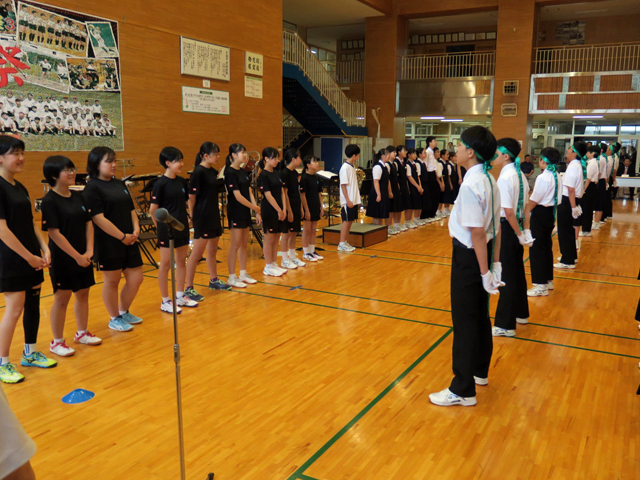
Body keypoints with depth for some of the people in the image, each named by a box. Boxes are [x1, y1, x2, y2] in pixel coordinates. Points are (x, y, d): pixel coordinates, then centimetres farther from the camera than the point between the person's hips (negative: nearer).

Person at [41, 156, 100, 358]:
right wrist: (76, 256, -17)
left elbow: (88, 224, 7)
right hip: (63, 259, -6)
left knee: (83, 294, 15)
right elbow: (54, 233, -17)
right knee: (62, 298, 2)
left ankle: (82, 333, 31)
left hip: (83, 257, 6)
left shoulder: (78, 197, 6)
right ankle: (57, 342, 16)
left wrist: (89, 250, -6)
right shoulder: (49, 201, -14)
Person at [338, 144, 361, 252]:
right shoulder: (345, 168, -14)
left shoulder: (352, 166, 12)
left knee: (350, 220, 11)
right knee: (346, 221, -4)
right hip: (347, 201, -8)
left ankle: (345, 242, 18)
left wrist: (356, 199, 14)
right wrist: (348, 200, -20)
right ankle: (342, 244, 3)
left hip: (354, 200, 9)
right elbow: (343, 185, -17)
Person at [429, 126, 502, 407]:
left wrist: (484, 271, -20)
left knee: (465, 321, 0)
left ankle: (462, 391, 12)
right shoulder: (490, 181, 6)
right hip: (484, 251, 9)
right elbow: (495, 227, 8)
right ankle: (479, 372, 39)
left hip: (469, 256, -9)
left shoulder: (471, 185, -22)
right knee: (480, 315, 21)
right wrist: (495, 263, 11)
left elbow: (477, 231, -23)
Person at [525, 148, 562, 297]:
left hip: (540, 213, -9)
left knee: (536, 248, -2)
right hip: (551, 212, 9)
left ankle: (541, 286, 2)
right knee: (547, 246, 18)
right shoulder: (556, 176, 7)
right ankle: (548, 280, 29)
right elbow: (556, 197, 10)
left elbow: (535, 199, -16)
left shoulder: (543, 177, -20)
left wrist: (527, 210, 1)